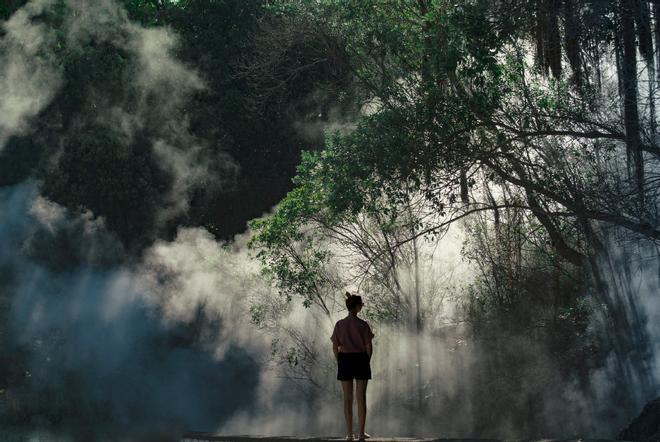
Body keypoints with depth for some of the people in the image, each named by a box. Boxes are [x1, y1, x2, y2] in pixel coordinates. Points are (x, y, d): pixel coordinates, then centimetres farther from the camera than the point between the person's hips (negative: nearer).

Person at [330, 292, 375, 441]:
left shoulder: (339, 324, -2)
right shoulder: (363, 324, -7)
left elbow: (335, 347, -2)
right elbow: (368, 346, -7)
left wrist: (339, 363, 9)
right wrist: (367, 361, 7)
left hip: (345, 361, 1)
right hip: (361, 360, -1)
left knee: (347, 399, 7)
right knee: (361, 398, 5)